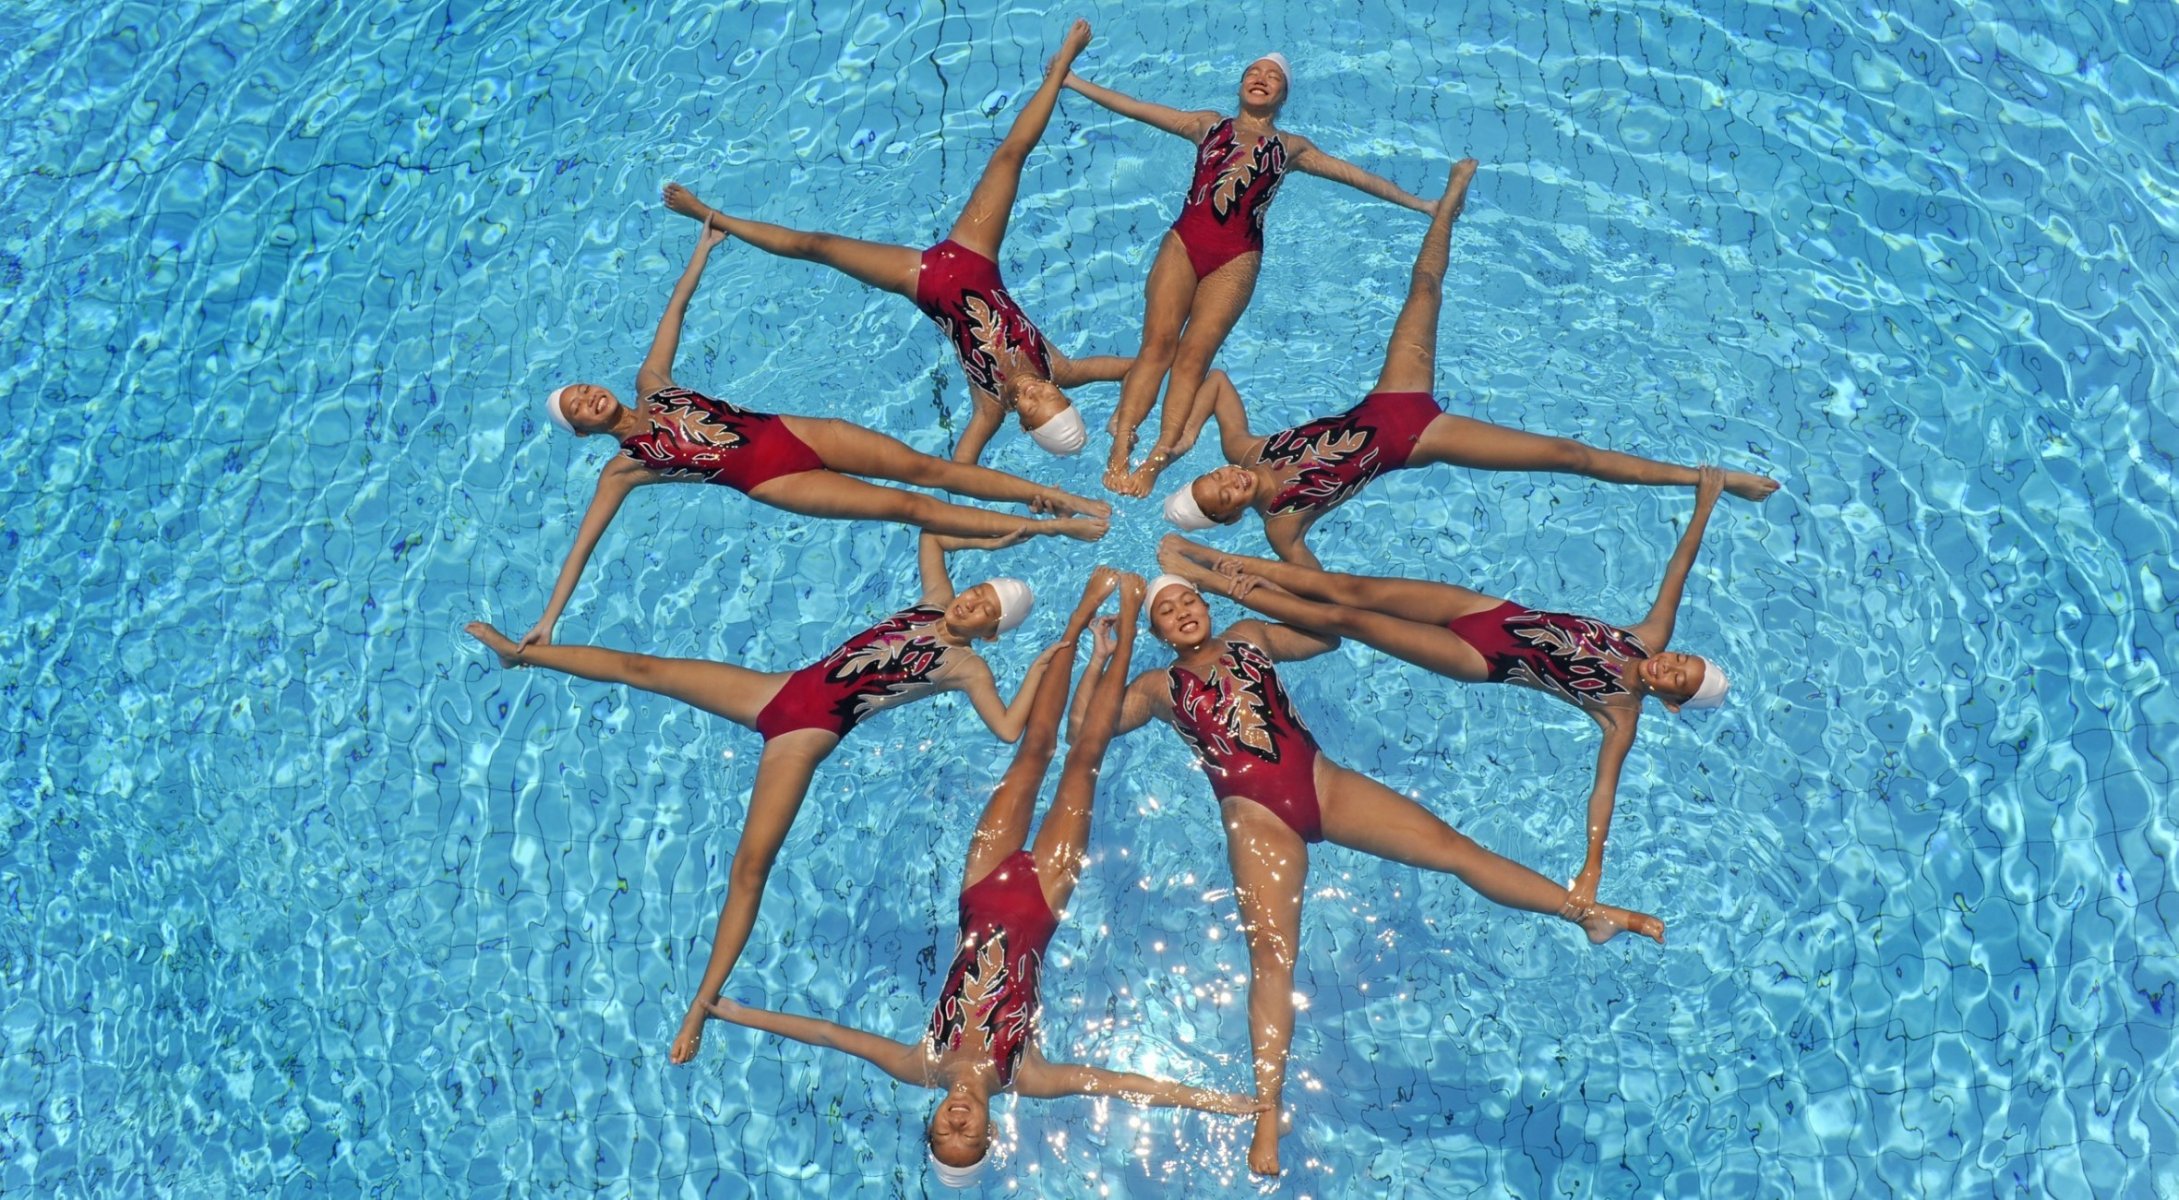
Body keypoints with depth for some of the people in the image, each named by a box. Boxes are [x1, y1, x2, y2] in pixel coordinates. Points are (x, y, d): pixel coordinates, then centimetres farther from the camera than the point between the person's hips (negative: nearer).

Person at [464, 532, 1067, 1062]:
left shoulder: (966, 665, -2)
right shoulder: (935, 602, 14)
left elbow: (1009, 728, -13)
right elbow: (930, 533, 27)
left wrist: (1039, 671, -12)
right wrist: (990, 540, 22)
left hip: (810, 732, -7)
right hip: (781, 688, 7)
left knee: (751, 864, -20)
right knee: (639, 666, 6)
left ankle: (703, 1004, -16)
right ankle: (520, 651, 23)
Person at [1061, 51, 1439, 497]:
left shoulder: (1290, 148, 23)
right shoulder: (1209, 125, 23)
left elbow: (1356, 176, 27)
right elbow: (1134, 107, 23)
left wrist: (1417, 203, 29)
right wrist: (1071, 80, 21)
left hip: (1236, 258, 0)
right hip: (1183, 243, 0)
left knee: (1194, 352, -16)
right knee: (1157, 341, -18)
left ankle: (1156, 459, -20)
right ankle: (1120, 447, -22)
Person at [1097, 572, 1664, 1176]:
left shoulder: (1249, 636, 22)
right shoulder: (1160, 686, 15)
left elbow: (1328, 633, 23)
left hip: (1322, 782, 3)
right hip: (1257, 817, -3)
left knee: (1450, 845, -9)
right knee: (1271, 950, -20)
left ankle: (1588, 911, -9)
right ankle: (1267, 1115, -23)